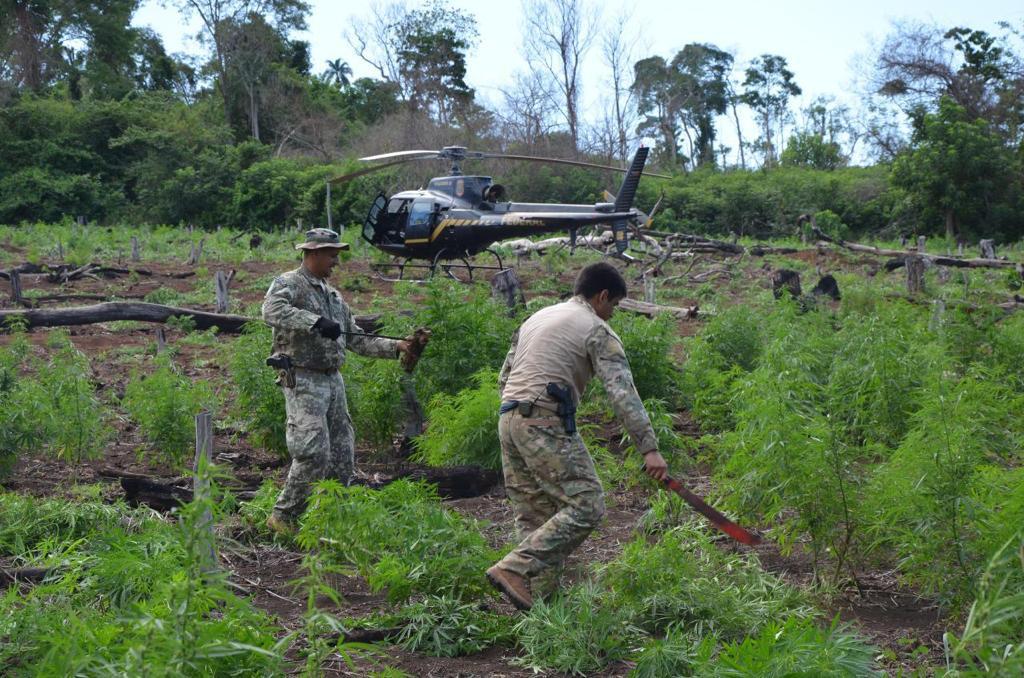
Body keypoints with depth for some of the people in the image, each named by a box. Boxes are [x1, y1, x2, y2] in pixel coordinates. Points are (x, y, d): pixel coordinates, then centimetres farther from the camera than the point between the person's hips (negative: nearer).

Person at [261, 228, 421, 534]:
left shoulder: (333, 296, 20)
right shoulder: (288, 284, -5)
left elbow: (357, 340, 20)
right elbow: (272, 311, -27)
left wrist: (397, 347, 9)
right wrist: (316, 321, -34)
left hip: (333, 381, 8)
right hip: (303, 381, -8)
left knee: (342, 454, 7)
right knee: (314, 454, -14)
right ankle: (283, 515, -2)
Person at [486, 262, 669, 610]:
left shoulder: (537, 317, 24)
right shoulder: (598, 331, 0)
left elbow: (504, 377, 25)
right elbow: (622, 393, -12)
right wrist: (649, 448, -16)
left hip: (509, 420, 9)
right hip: (546, 424, -9)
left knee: (534, 514, 10)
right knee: (586, 505, -10)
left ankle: (544, 593, 8)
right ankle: (514, 568, -18)